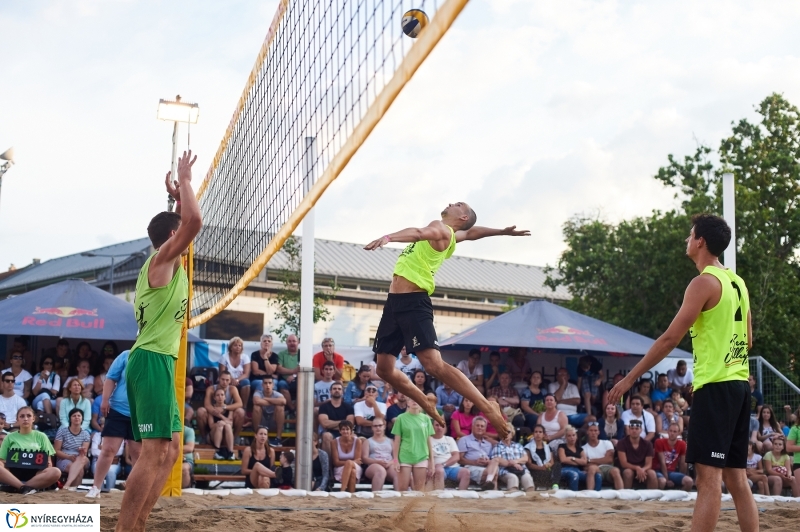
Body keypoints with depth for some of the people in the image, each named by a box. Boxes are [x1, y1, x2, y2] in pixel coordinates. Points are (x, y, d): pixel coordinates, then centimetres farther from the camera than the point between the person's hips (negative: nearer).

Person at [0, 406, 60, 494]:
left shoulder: (41, 436, 18)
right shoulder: (9, 437, 17)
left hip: (34, 475, 1)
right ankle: (25, 488, -35)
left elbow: (49, 462, 15)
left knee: (56, 472, -32)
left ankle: (14, 487, -32)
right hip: (13, 474, -1)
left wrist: (49, 465, -9)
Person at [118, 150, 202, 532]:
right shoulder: (163, 258, -7)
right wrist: (185, 181, -10)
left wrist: (177, 198, 26)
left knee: (170, 448, 11)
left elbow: (186, 223, 38)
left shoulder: (166, 263, 19)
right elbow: (193, 222, -22)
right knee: (155, 452, -15)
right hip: (152, 360, -10)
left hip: (157, 361, 10)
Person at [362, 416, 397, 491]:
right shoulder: (368, 442, 21)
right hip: (373, 466, -2)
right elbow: (364, 458, 6)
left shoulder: (390, 441, 26)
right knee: (381, 470, -42)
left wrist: (390, 463, -11)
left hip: (389, 466, 2)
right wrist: (378, 461, -13)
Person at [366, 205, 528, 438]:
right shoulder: (447, 235, 22)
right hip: (395, 302, 10)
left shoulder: (441, 230, -5)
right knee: (385, 369, 9)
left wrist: (388, 237, -46)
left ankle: (488, 408, -17)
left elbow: (419, 233, -28)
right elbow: (471, 232, 44)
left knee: (435, 366, -21)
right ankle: (429, 409, 25)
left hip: (413, 303, -10)